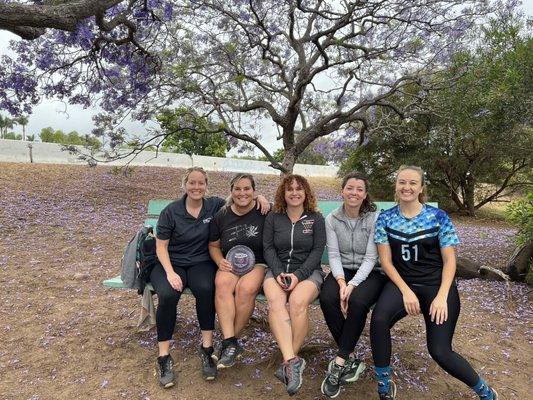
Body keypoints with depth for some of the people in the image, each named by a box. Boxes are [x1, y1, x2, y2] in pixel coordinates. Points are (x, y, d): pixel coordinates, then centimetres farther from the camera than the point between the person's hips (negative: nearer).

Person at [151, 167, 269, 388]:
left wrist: (258, 197, -8)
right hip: (171, 263, 0)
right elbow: (161, 246, -2)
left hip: (201, 262, 1)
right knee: (168, 295, -32)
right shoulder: (170, 211, -2)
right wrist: (170, 273, -18)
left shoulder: (214, 205, 2)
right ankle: (164, 357, -16)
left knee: (206, 289, -33)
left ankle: (207, 349, -17)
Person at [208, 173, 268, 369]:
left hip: (258, 263, -2)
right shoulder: (221, 216, 7)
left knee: (246, 287, -33)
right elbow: (214, 245, 15)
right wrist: (220, 261, -2)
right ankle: (231, 344, -28)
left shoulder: (264, 212, -2)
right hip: (230, 264, 3)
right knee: (222, 284, -31)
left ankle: (229, 341, -14)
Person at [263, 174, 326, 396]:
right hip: (277, 270, 2)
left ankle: (288, 361, -21)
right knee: (275, 300, -32)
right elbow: (268, 248, 5)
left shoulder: (316, 218, 6)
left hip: (308, 271, -1)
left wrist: (298, 275, -15)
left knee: (298, 301, -33)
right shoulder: (273, 218, 11)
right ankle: (292, 361, -37)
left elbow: (317, 251, -1)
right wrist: (278, 272, -12)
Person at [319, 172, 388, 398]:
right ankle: (350, 360, -14)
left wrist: (353, 284, -25)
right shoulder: (332, 219, 0)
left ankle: (339, 364, -20)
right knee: (327, 298, -29)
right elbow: (333, 254, -5)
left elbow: (370, 258, -13)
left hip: (370, 273, -2)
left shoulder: (375, 219, -9)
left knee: (358, 301, -34)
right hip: (343, 270, 3)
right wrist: (341, 281, -22)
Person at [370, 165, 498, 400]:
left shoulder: (438, 217, -2)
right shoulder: (385, 219, 1)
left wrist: (442, 296, -14)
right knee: (379, 320, -28)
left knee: (440, 352, -12)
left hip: (437, 284, -1)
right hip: (402, 282, 1)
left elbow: (449, 260, -2)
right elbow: (385, 260, -2)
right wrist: (406, 291, -13)